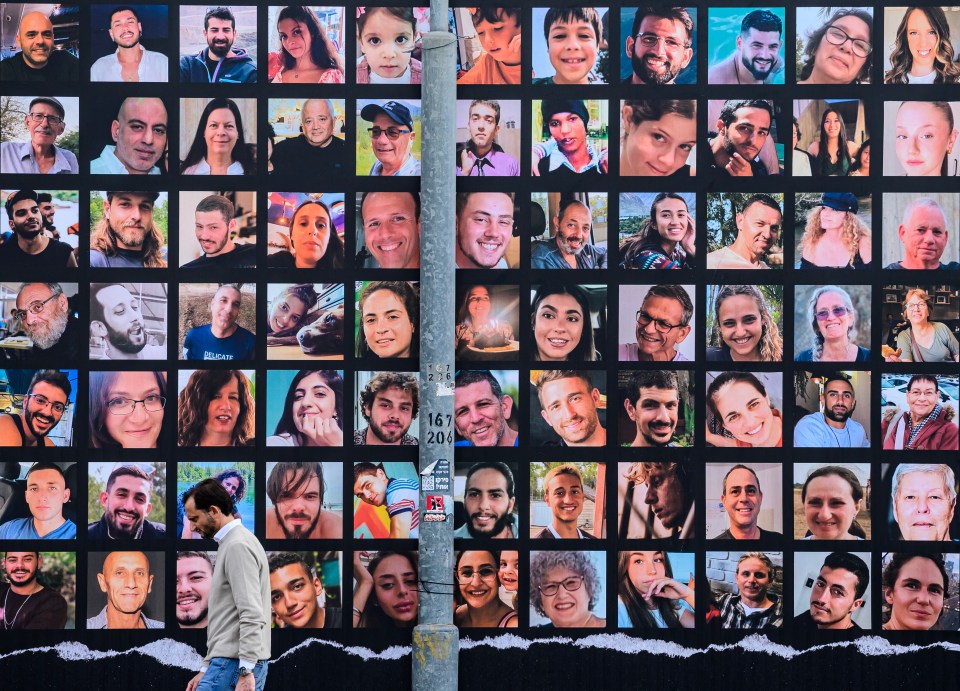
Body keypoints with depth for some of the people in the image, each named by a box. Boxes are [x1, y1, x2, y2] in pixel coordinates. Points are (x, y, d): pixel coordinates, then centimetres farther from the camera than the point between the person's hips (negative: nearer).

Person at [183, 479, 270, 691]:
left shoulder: (237, 546, -14)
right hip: (232, 662, 11)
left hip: (235, 665, -11)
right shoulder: (233, 544, 21)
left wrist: (245, 671, -27)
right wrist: (206, 669, 24)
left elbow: (251, 615, -23)